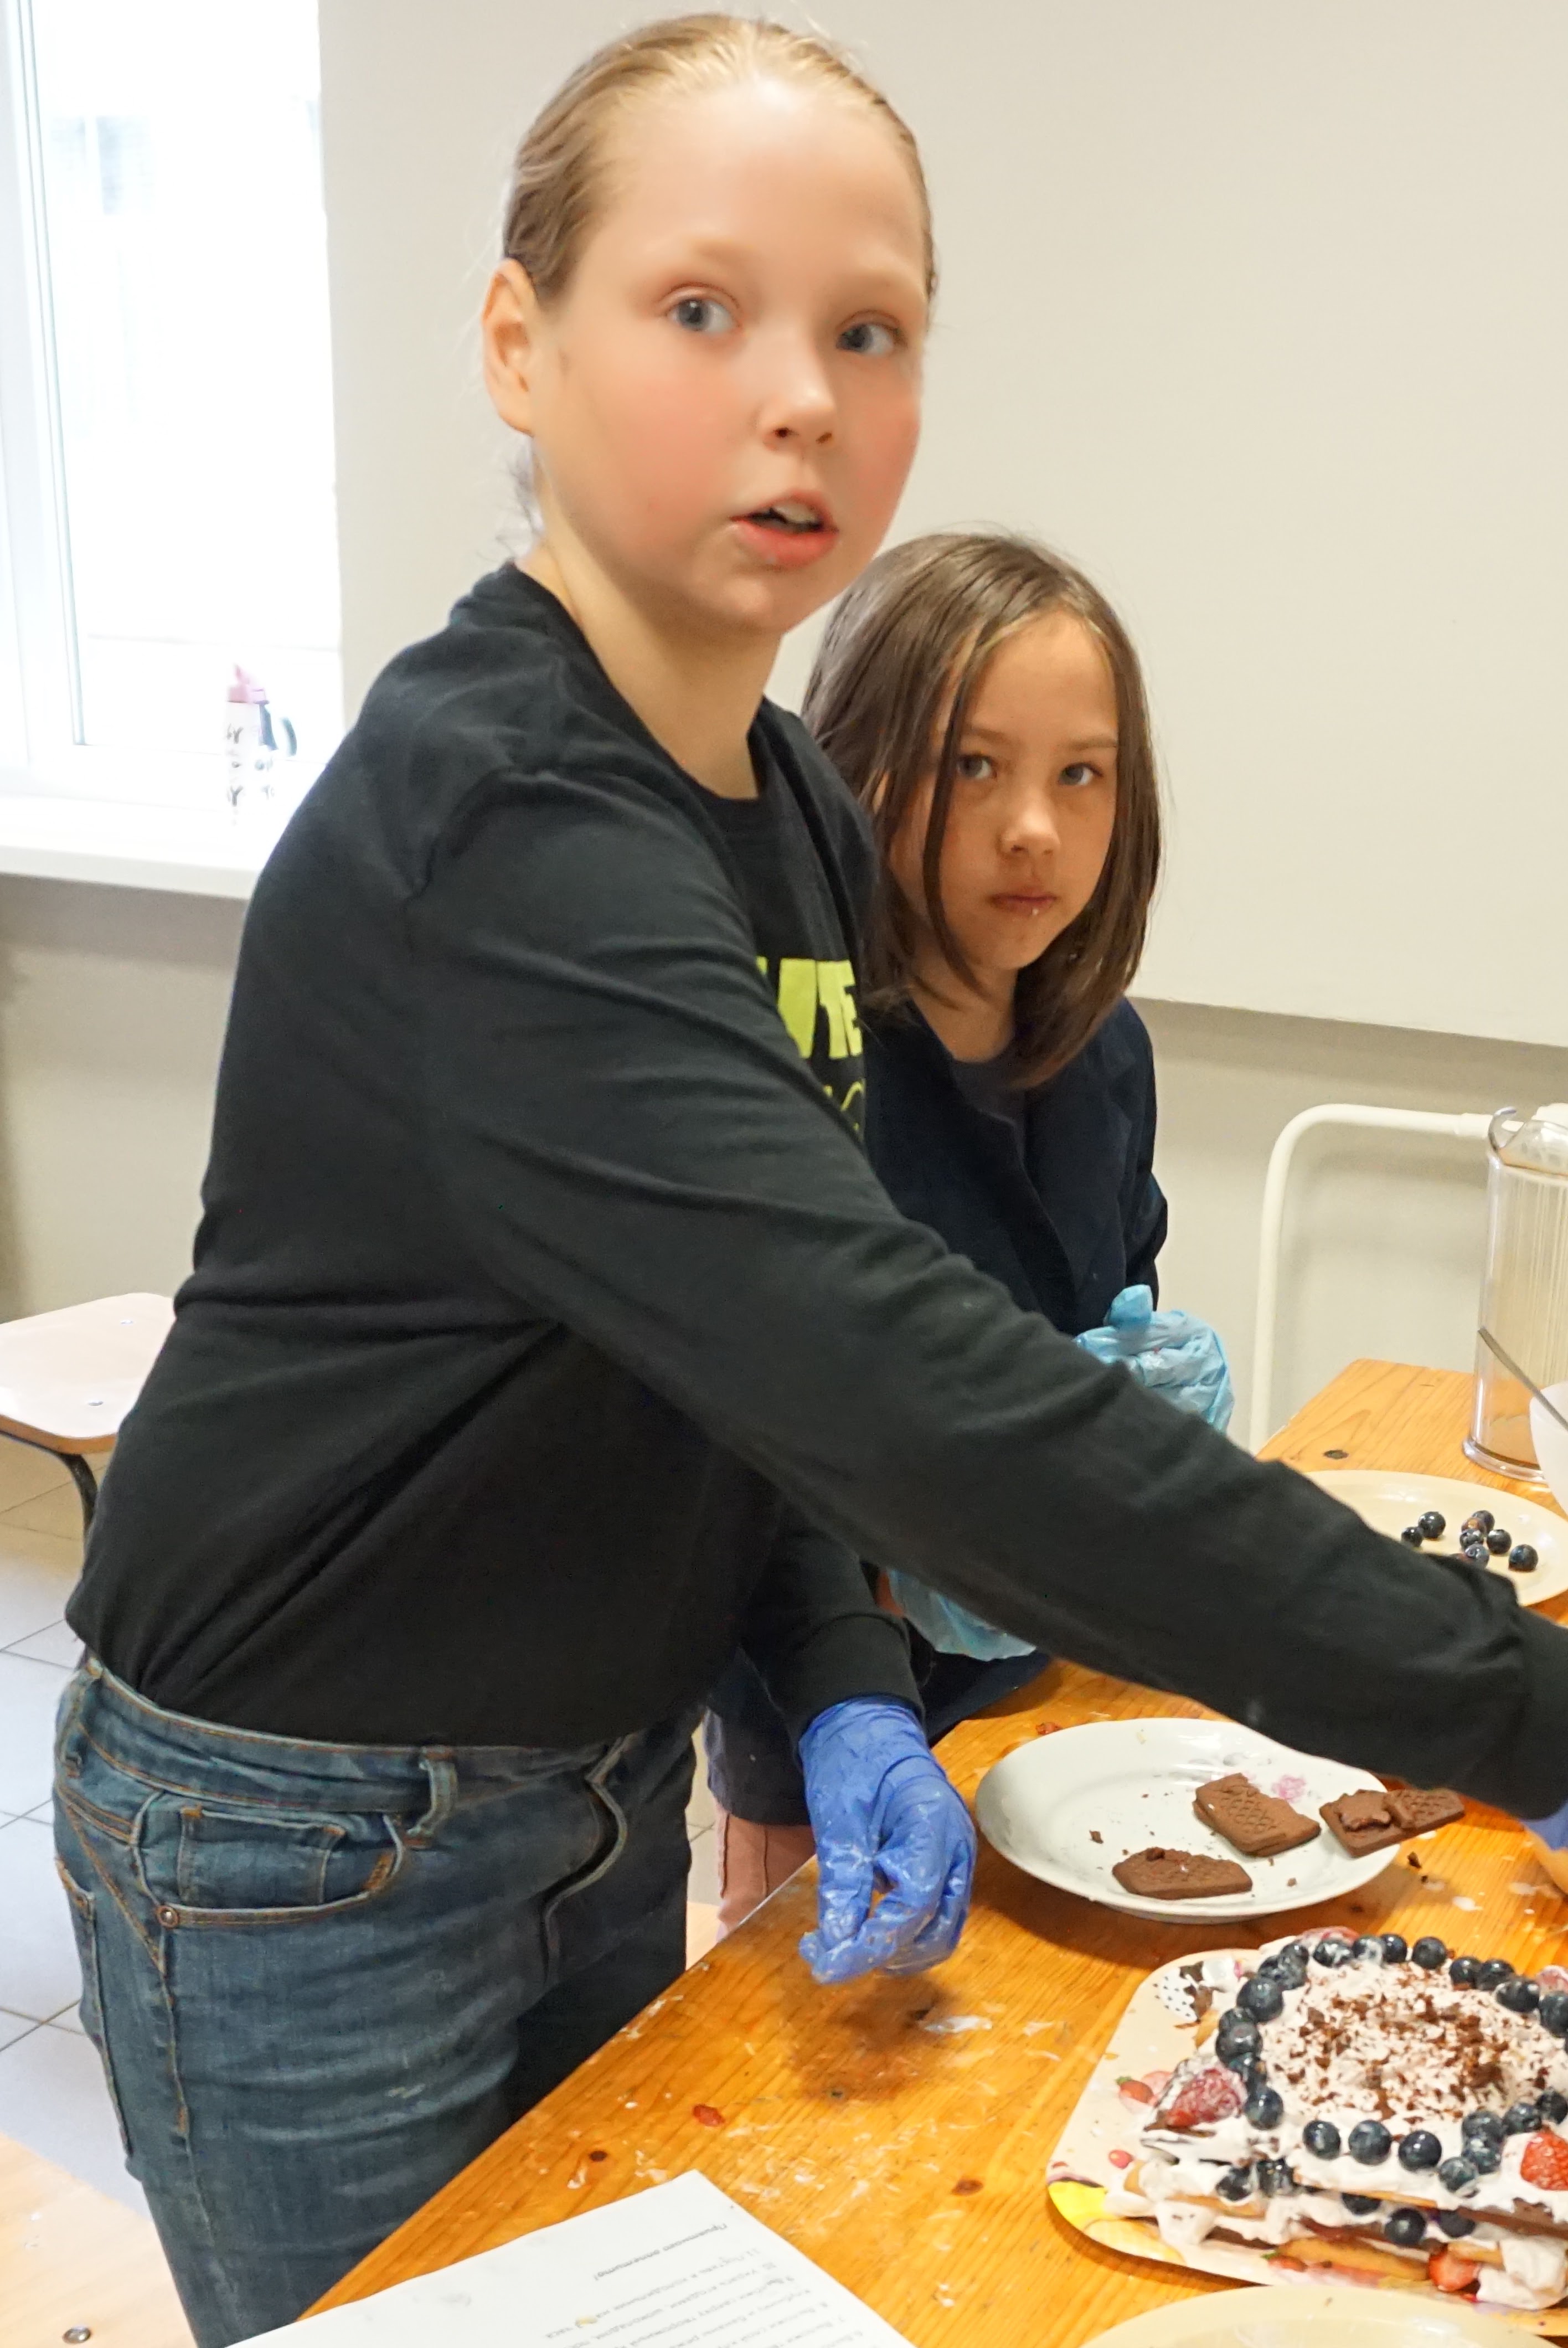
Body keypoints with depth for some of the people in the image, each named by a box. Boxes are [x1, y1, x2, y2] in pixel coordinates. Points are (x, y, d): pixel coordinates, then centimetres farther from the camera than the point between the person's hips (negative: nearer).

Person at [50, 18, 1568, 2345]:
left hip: (610, 1784, 8)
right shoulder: (483, 824, -28)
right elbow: (890, 1372, -38)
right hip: (304, 1836, -8)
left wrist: (851, 1691, -10)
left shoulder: (796, 816, 1)